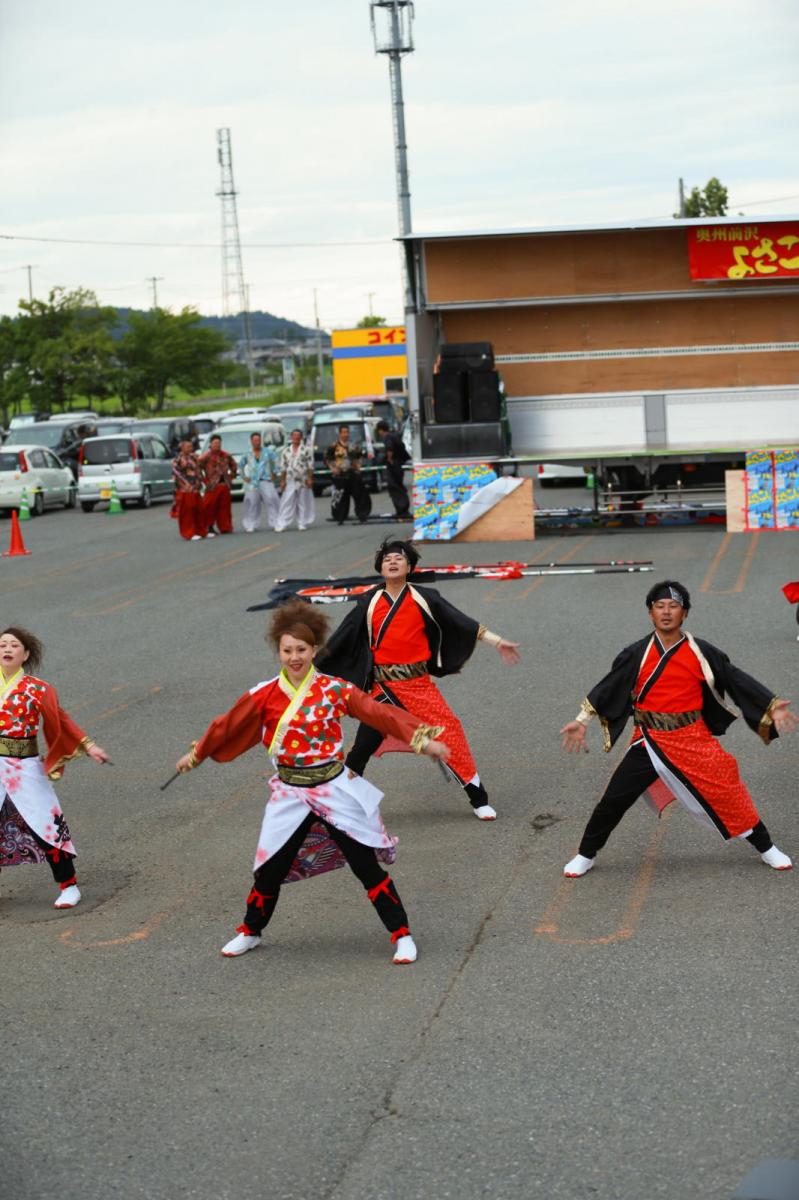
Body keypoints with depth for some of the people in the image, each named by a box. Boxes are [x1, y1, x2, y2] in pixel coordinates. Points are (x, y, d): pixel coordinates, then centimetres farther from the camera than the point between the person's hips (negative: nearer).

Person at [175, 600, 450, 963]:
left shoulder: (334, 689, -7)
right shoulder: (264, 696, -4)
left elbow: (380, 714, -11)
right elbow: (227, 726, 9)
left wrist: (423, 740, -19)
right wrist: (196, 755, 21)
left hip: (336, 790, -1)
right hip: (291, 794, 1)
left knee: (368, 867, -2)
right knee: (270, 871, 7)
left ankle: (402, 936, 9)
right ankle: (250, 932, 32)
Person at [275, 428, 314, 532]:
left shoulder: (306, 449, 3)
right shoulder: (286, 451, 10)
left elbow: (310, 466, 0)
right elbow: (283, 467, 10)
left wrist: (310, 479, -7)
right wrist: (282, 481, 4)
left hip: (303, 481, -1)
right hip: (290, 481, 1)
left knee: (303, 503, 3)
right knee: (287, 503, -4)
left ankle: (302, 524, 10)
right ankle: (281, 525, -7)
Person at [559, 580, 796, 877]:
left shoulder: (701, 653, -4)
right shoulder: (637, 654, -3)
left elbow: (735, 679, 1)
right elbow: (609, 687, 3)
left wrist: (771, 707, -7)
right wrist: (581, 721, 0)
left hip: (693, 740, 0)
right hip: (649, 742, 0)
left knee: (727, 791, 1)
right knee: (613, 801, 1)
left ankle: (766, 847, 23)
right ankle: (585, 856, 20)